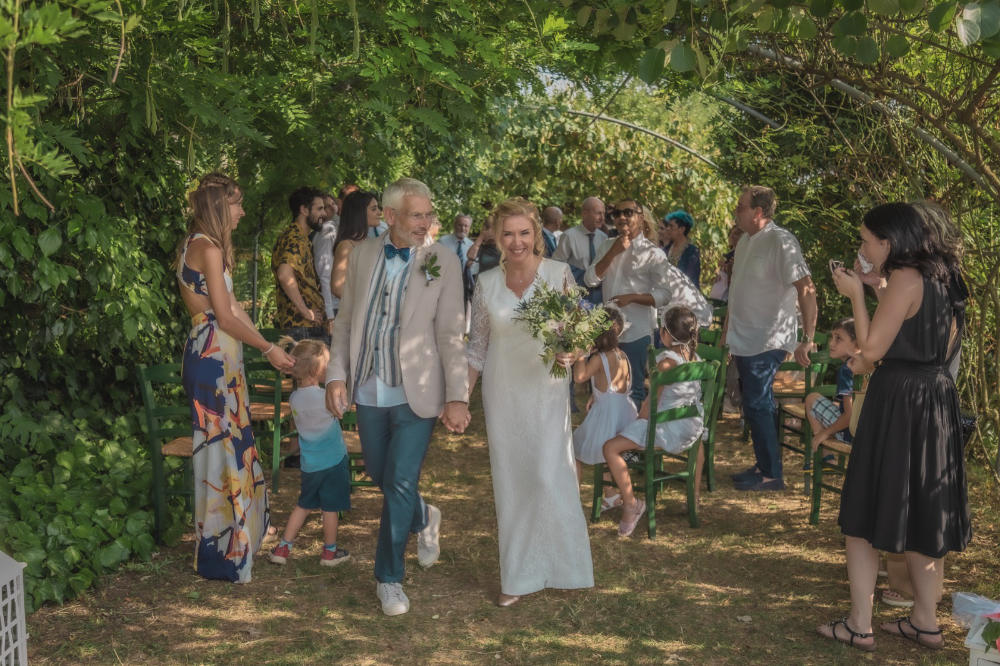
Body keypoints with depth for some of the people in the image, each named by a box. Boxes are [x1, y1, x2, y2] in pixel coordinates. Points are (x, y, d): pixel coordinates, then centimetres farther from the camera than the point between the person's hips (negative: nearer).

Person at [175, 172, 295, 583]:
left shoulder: (201, 245, 16)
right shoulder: (209, 248, -15)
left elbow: (230, 305, 18)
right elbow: (225, 316, -18)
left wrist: (266, 342, 16)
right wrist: (268, 350, -9)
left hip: (217, 358, 10)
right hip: (214, 360, -10)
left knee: (231, 448, 17)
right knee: (223, 449, -2)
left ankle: (235, 538, 29)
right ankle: (222, 554, 8)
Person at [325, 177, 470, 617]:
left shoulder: (443, 262, -7)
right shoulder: (362, 255, 3)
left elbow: (451, 335, -9)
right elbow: (345, 321, 9)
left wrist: (457, 397, -13)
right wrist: (337, 375, 0)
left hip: (415, 394, -4)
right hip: (369, 393, 4)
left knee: (400, 484, -4)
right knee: (380, 476, 16)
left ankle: (389, 577, 15)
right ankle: (423, 519, 47)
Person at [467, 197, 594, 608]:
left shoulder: (559, 274, -5)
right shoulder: (487, 283, 2)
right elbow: (478, 346, 9)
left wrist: (570, 354, -22)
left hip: (545, 390, -2)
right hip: (501, 393, 2)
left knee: (549, 476, -6)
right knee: (509, 482, 7)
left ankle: (562, 567, 15)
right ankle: (518, 577, 19)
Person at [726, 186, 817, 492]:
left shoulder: (780, 242, -18)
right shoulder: (745, 241, 11)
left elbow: (806, 289, -23)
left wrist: (808, 339, -24)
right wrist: (728, 327, 22)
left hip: (767, 342, -9)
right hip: (744, 340, 9)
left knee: (758, 406, -5)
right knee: (757, 405, 15)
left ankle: (771, 474, 6)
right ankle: (764, 466, 27)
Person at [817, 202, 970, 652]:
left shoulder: (905, 279, -16)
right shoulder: (940, 278, 11)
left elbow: (871, 349, -16)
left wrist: (856, 295, -8)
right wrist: (872, 363, 18)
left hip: (897, 405, -9)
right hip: (935, 400, 9)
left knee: (866, 513, 1)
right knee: (922, 511, 15)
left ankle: (859, 626, 6)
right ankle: (925, 621, 24)